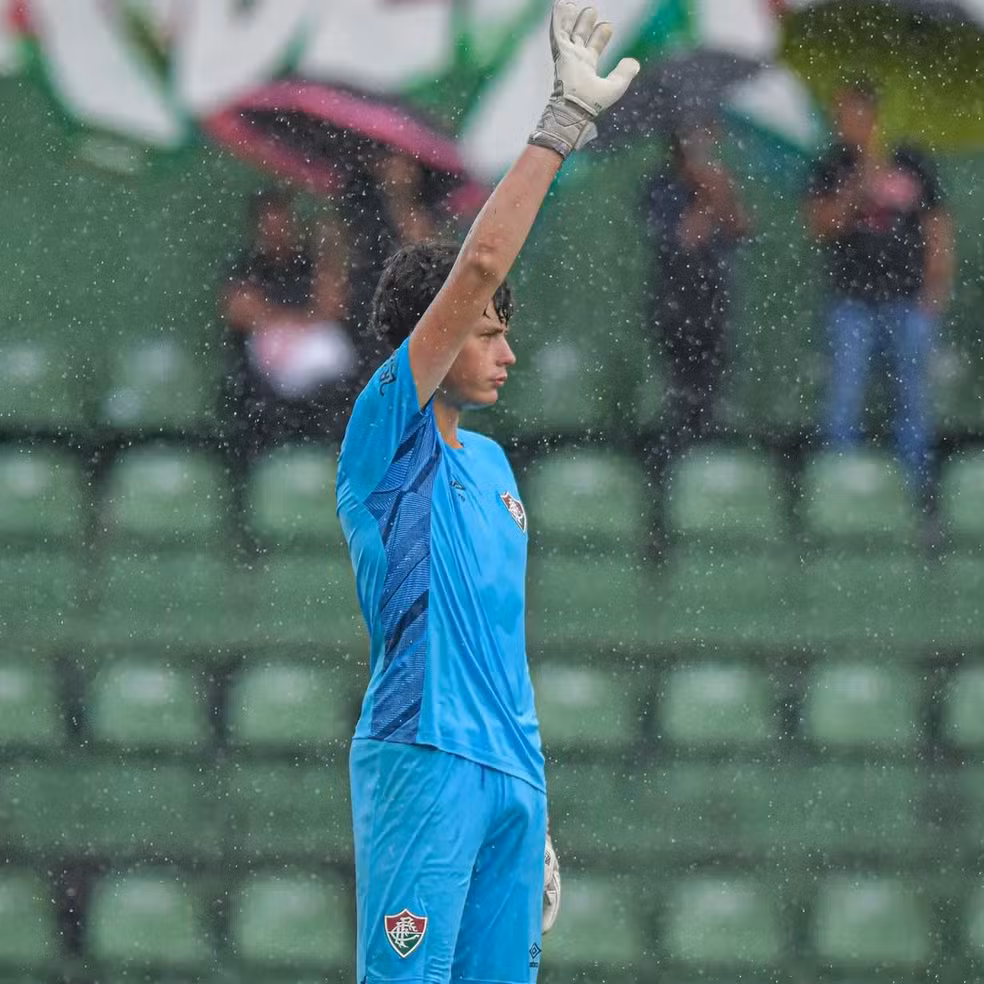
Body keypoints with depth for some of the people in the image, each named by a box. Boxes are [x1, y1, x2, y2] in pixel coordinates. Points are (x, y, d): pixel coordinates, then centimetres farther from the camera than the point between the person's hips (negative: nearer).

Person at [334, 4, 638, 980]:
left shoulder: (490, 463, 21)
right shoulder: (389, 435, -3)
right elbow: (477, 268, -13)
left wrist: (536, 822, 20)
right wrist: (563, 124, -10)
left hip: (511, 773, 8)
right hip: (424, 760, -8)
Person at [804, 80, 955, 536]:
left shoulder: (913, 166, 5)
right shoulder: (831, 169, 5)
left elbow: (938, 229, 8)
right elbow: (820, 226, -5)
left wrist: (937, 287, -1)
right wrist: (855, 189, -17)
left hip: (909, 301, 0)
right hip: (852, 303, 0)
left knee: (913, 402, 5)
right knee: (843, 401, -3)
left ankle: (919, 502, 11)